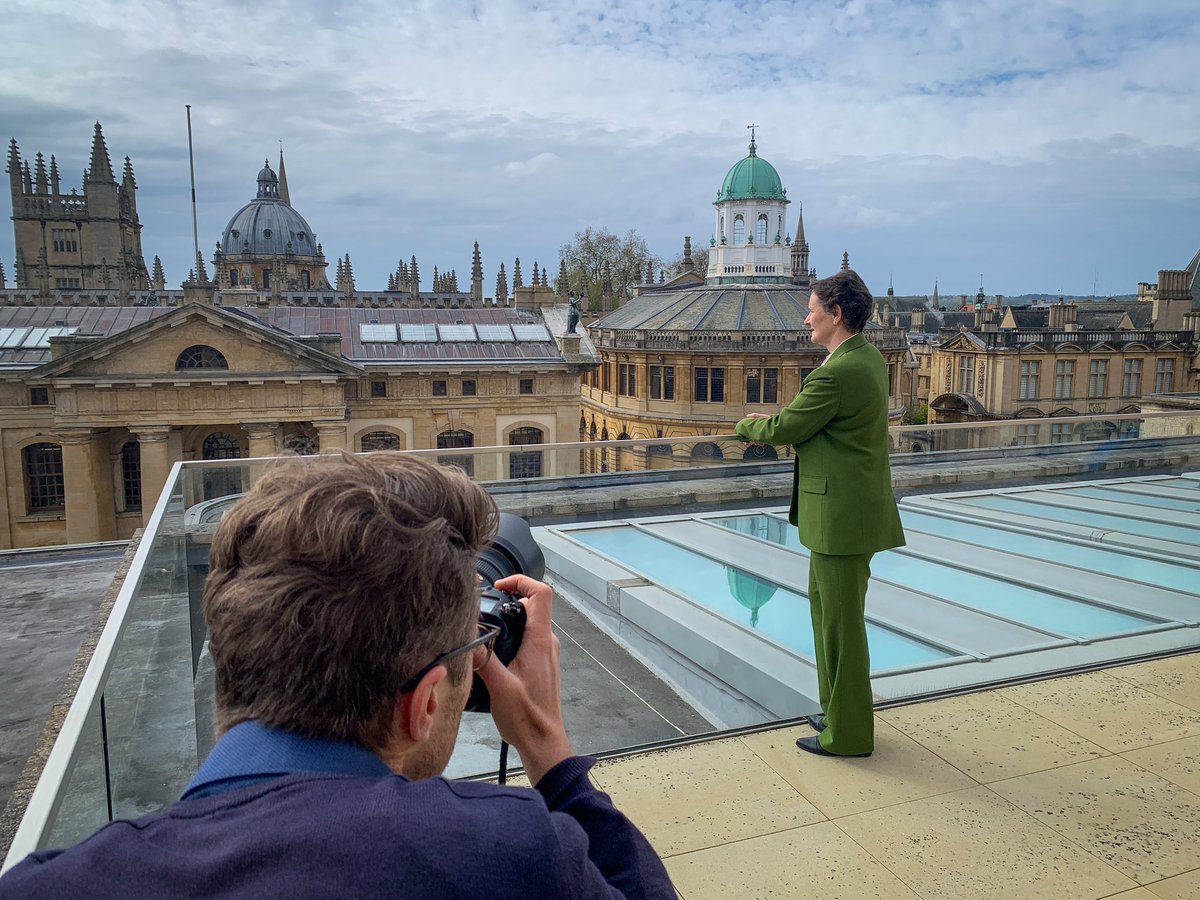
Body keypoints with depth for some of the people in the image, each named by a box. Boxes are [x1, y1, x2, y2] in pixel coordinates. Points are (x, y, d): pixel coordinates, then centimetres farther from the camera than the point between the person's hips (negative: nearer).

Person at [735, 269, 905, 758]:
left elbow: (783, 430, -14)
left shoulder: (837, 373, -22)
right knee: (823, 601, 21)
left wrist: (747, 425, 6)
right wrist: (776, 418, 4)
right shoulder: (870, 357, 10)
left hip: (842, 511, -11)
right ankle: (838, 709, 36)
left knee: (841, 620, 2)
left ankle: (847, 733, 17)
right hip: (850, 503, 11)